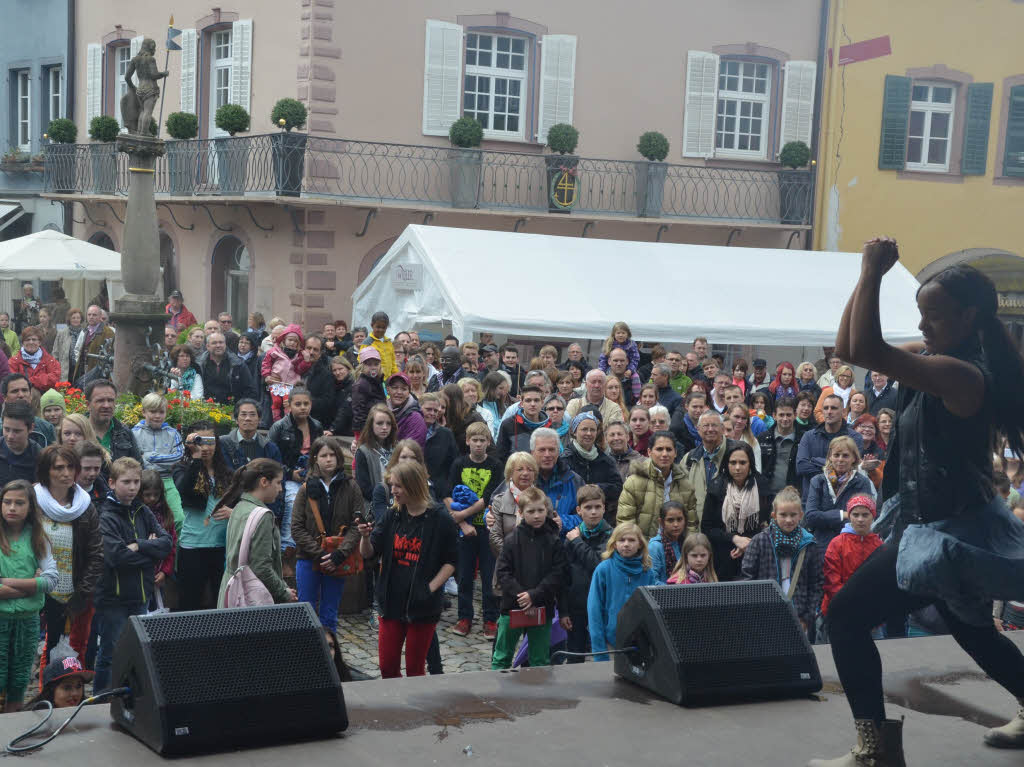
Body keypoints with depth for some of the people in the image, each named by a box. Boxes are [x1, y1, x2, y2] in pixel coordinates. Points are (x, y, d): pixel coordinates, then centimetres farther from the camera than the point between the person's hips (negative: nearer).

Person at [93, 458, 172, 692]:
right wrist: (151, 551, -11)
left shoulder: (143, 512, 8)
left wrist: (138, 546, -17)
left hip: (140, 596, 6)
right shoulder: (105, 516, -12)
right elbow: (116, 556, -23)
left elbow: (166, 543, -2)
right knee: (110, 655, 2)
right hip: (113, 597, -6)